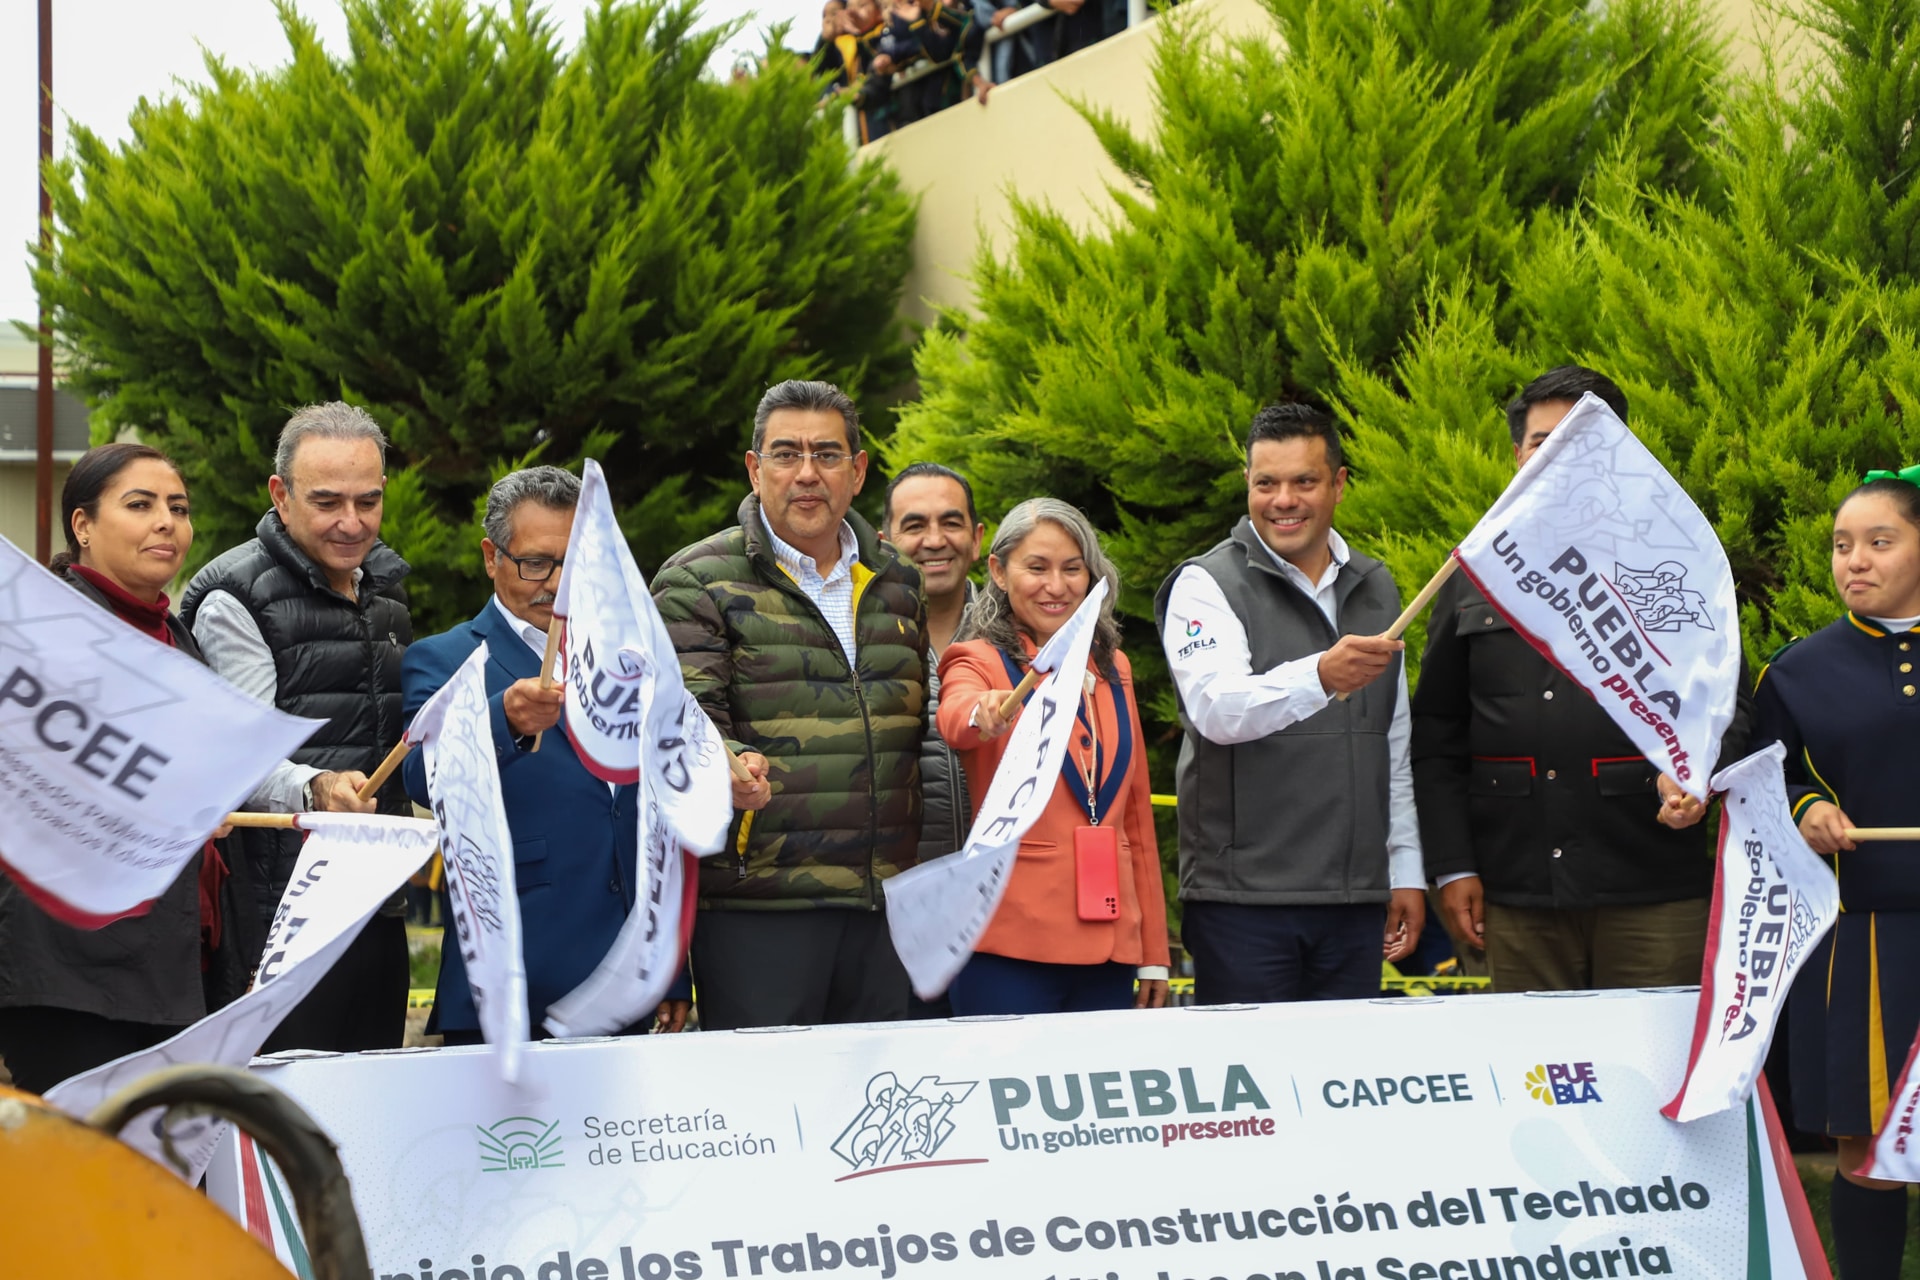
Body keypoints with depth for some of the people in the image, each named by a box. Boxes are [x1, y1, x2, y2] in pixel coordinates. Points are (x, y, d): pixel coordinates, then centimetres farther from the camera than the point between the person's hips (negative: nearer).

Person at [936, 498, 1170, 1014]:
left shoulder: (1112, 669, 17)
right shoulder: (980, 661, 1)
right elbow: (954, 717, -23)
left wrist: (1154, 952, 14)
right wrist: (984, 716, -48)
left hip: (1109, 947, 5)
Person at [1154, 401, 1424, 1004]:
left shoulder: (1376, 588, 16)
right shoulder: (1206, 585, -3)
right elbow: (1217, 710, -21)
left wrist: (1407, 872, 16)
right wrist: (1320, 676, -38)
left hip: (1355, 898, 5)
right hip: (1243, 898, -5)